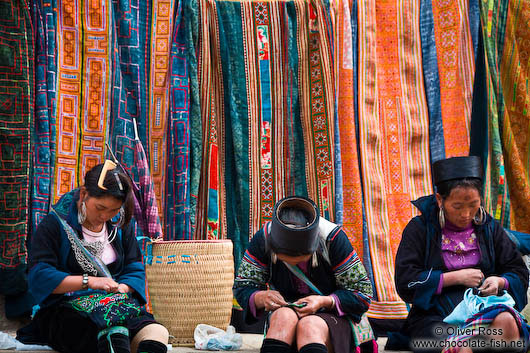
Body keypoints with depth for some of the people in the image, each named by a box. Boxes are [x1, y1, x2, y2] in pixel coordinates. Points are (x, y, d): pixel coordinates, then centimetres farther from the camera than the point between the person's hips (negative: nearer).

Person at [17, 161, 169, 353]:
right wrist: (88, 281, -22)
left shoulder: (120, 224, 13)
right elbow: (38, 277, -11)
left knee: (157, 332, -33)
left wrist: (120, 288, -11)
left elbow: (135, 269, 13)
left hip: (118, 303, 4)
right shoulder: (55, 224, -2)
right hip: (65, 310, -4)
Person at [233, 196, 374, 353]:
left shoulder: (333, 238, -16)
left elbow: (362, 294, -9)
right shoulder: (263, 238, -9)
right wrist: (261, 297, -22)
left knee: (309, 327, -37)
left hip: (332, 315, -2)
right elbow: (242, 288, 1)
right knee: (284, 317, -34)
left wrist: (324, 302, -24)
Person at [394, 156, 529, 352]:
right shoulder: (419, 229, 3)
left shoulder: (489, 227, 15)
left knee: (507, 321, -32)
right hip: (434, 314, -3)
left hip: (484, 307, 4)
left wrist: (500, 282, -5)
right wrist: (457, 277, -7)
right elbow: (405, 281, -6)